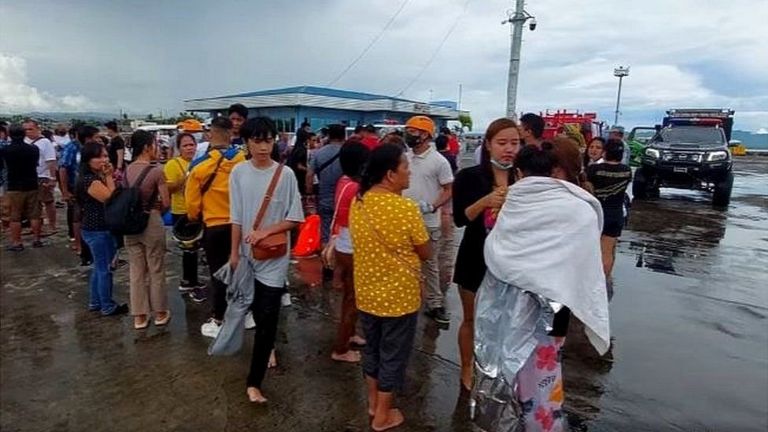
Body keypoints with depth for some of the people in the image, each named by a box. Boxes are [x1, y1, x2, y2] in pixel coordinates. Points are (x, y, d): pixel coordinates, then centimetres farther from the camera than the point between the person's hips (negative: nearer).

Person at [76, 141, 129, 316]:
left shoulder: (98, 177, 10)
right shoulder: (90, 180, -21)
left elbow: (111, 197, 8)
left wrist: (109, 177, 0)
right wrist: (109, 177, -19)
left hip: (98, 229, 10)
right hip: (98, 231, -10)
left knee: (99, 267, 19)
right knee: (105, 269, 0)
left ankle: (95, 302, 32)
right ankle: (108, 307, 12)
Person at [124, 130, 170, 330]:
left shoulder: (128, 170, 5)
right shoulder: (156, 170, -13)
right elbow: (166, 203, -9)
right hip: (152, 222, -6)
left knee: (136, 271, 12)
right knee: (156, 270, 8)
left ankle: (139, 316, 20)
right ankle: (160, 313, 20)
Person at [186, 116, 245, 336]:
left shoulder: (200, 166, -14)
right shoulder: (244, 162, -9)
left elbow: (192, 202, -5)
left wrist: (194, 217, 15)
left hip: (215, 227, -2)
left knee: (218, 273, 9)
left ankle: (218, 321, 18)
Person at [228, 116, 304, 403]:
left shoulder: (285, 174, -9)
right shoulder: (239, 173, -2)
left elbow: (295, 218, -7)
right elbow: (236, 218, 2)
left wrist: (266, 231, -18)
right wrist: (234, 252, 2)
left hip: (275, 257, -3)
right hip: (248, 254, 3)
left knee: (267, 320, -3)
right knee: (257, 313, 19)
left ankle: (254, 382, 6)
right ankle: (268, 347, 46)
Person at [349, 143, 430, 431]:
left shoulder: (357, 204, -5)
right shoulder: (406, 209, -23)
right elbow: (426, 254, -11)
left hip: (367, 293, 6)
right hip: (399, 297, -5)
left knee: (372, 348, 24)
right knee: (392, 355, 13)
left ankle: (373, 401, 43)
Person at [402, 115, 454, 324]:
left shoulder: (439, 161, -9)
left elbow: (449, 190, -9)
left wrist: (431, 207, -21)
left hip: (427, 223, -5)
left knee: (429, 264, 6)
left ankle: (435, 304, 18)